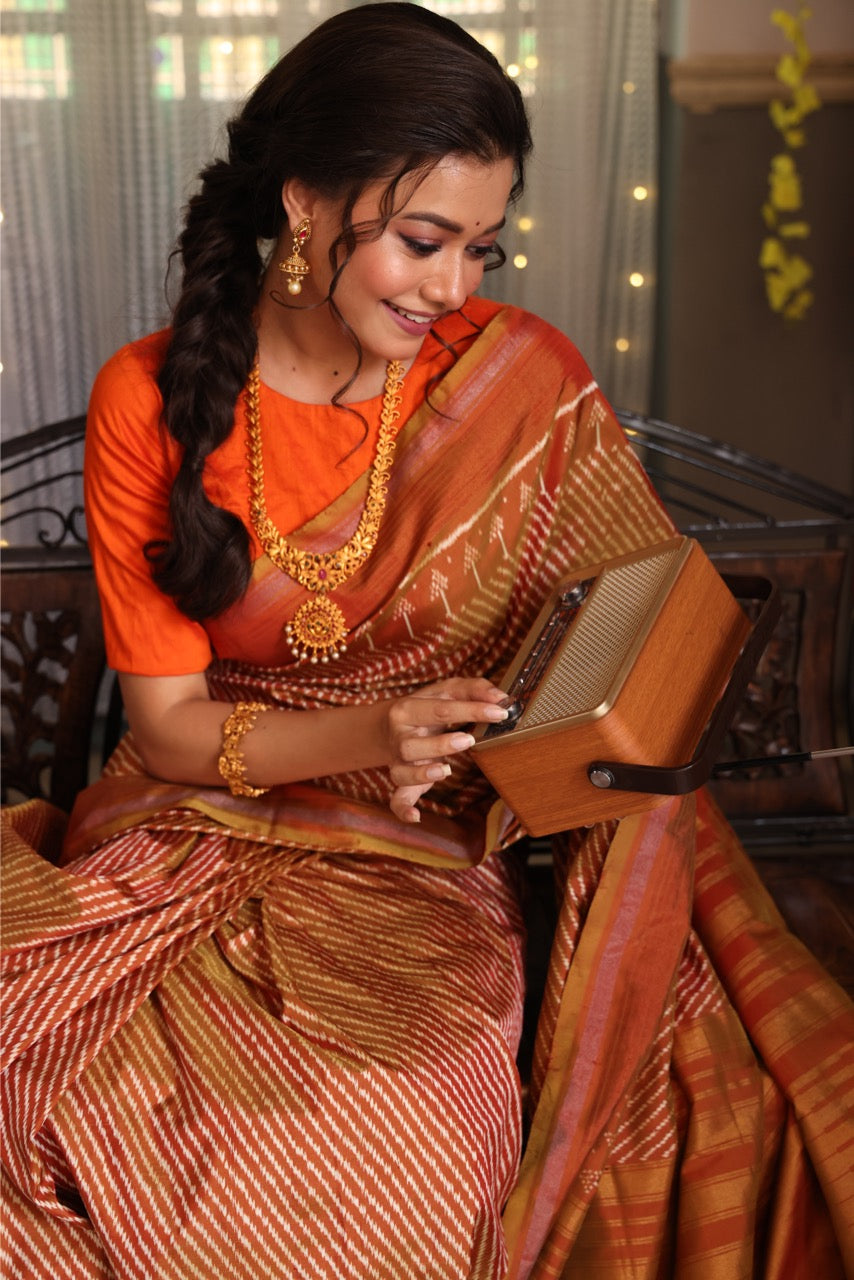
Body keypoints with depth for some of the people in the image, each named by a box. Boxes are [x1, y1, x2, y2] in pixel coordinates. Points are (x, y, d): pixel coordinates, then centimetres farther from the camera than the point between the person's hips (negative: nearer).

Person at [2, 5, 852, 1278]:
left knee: (395, 1159, -29)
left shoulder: (525, 384, -7)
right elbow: (167, 725, -4)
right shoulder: (149, 399, -5)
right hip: (198, 837, 1)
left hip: (423, 877, -1)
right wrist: (370, 737, -23)